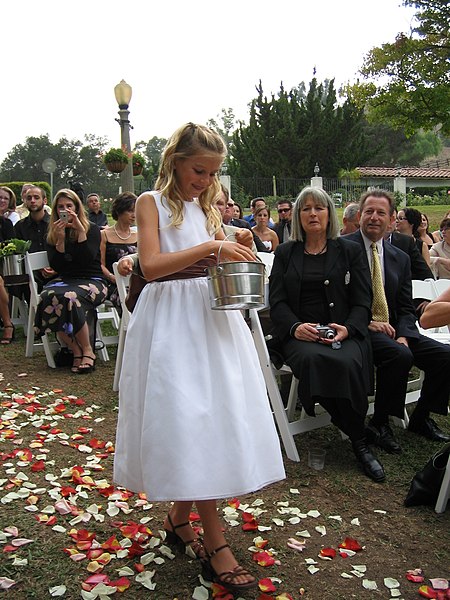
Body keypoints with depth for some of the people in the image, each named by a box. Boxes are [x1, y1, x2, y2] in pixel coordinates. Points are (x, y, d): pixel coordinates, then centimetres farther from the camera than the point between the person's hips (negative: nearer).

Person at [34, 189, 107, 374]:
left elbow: (87, 259, -11)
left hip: (91, 281, -3)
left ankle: (87, 350, -18)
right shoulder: (52, 235, 13)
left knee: (69, 298, -36)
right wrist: (60, 238, -9)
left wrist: (80, 230, -15)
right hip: (65, 280, 3)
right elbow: (55, 266, 1)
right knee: (48, 297, -32)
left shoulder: (91, 229, 4)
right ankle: (76, 351, -19)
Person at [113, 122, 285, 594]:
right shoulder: (152, 202, -1)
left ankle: (179, 517, 23)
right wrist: (210, 248, -21)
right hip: (172, 321, -6)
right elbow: (151, 265, -15)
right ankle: (215, 544, 3)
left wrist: (234, 261, -4)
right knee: (190, 422, -6)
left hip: (212, 317, 6)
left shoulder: (207, 206, 17)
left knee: (216, 413, 5)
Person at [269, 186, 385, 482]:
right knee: (312, 359, -35)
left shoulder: (350, 250, 14)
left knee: (348, 362, -34)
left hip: (344, 331, 0)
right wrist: (295, 327, -16)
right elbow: (277, 301, 6)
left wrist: (347, 329, -15)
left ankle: (360, 445, -10)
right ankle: (359, 440, -15)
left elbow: (363, 301, 6)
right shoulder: (285, 253, 15)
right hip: (300, 333, 1)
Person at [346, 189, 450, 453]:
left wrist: (404, 336, -9)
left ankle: (420, 418, 11)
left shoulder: (400, 258, 14)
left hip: (393, 330, 6)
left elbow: (406, 308, 11)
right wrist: (366, 322, -19)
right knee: (400, 356, -31)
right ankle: (379, 424, -11)